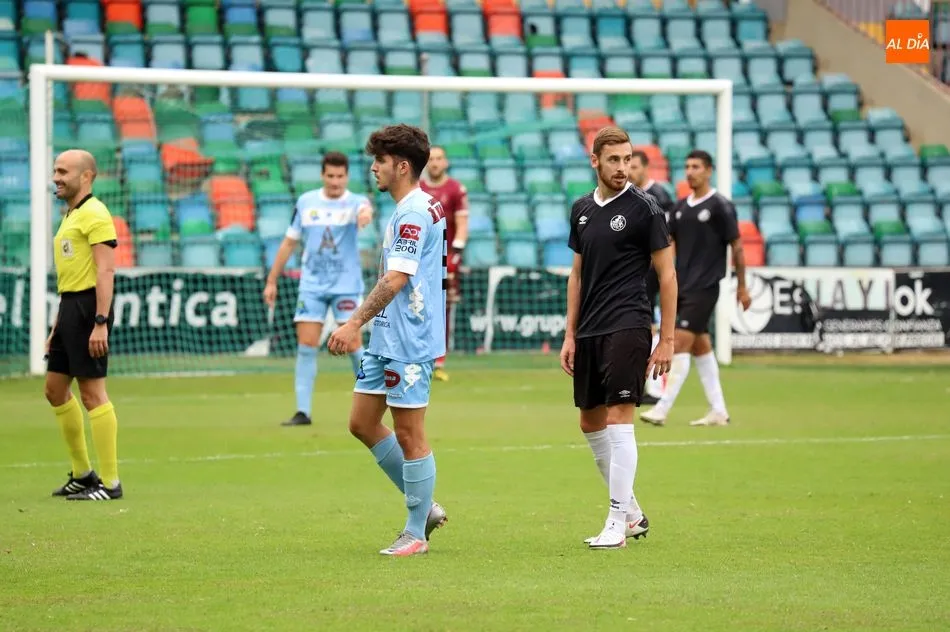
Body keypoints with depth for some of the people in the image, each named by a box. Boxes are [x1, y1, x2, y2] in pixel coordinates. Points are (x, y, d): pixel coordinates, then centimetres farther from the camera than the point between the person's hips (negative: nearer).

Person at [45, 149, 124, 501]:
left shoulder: (94, 214, -11)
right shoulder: (70, 216, 19)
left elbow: (105, 270, -18)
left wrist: (100, 323, -24)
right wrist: (57, 327, 23)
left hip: (88, 309, -10)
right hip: (68, 307, 10)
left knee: (92, 393, -8)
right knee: (55, 389, 12)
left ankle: (110, 482, -4)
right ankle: (82, 473, 21)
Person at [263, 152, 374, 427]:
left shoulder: (355, 202, -5)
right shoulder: (306, 202, 5)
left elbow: (364, 210, -31)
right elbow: (289, 242, 12)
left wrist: (365, 215, -56)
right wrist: (272, 281, 11)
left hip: (346, 284, -3)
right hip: (312, 285, 3)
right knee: (306, 345, -4)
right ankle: (303, 412, 0)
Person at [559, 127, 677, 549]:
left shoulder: (644, 209, -6)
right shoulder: (582, 210, 12)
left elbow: (667, 274, -5)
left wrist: (667, 340, -9)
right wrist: (570, 335, 13)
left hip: (627, 328, -7)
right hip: (589, 332, 7)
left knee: (618, 419, -12)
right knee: (590, 423, 11)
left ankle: (618, 522, -9)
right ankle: (631, 512, 22)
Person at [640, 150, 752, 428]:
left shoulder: (720, 206, -7)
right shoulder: (681, 207, 11)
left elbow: (736, 246, -4)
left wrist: (742, 287, -4)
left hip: (705, 287, -7)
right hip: (682, 287, 7)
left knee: (681, 343, -13)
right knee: (700, 347, 9)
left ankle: (662, 409, -15)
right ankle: (718, 411, 15)